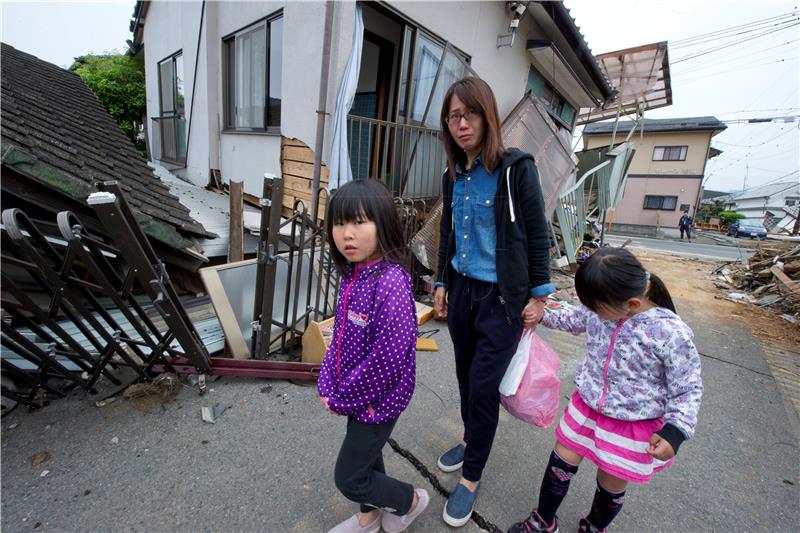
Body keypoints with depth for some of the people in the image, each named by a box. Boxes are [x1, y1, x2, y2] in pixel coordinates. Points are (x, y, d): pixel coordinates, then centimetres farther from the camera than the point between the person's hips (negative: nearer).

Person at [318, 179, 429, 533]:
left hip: (377, 398, -7)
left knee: (348, 477, 11)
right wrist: (329, 385, -1)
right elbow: (342, 334, 6)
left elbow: (388, 357, -28)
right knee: (366, 455, 27)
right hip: (358, 392, 7)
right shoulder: (352, 273, -3)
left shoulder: (391, 282, -30)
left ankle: (410, 500, 38)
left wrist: (343, 398, -16)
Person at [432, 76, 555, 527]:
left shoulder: (516, 168, -11)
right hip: (462, 290, 6)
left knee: (483, 386, 2)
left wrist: (539, 294, -8)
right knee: (466, 376, 18)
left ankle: (472, 478, 24)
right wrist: (442, 283, 15)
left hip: (502, 296, -5)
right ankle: (471, 439, 44)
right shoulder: (454, 176, 7)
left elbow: (538, 234, -9)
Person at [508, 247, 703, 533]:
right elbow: (575, 319, 12)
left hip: (633, 426, -4)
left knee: (610, 486, 17)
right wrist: (542, 315, 13)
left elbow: (686, 389, -14)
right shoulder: (602, 309, -11)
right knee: (560, 463, 15)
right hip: (587, 407, 4)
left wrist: (674, 431, -21)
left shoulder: (671, 334, -26)